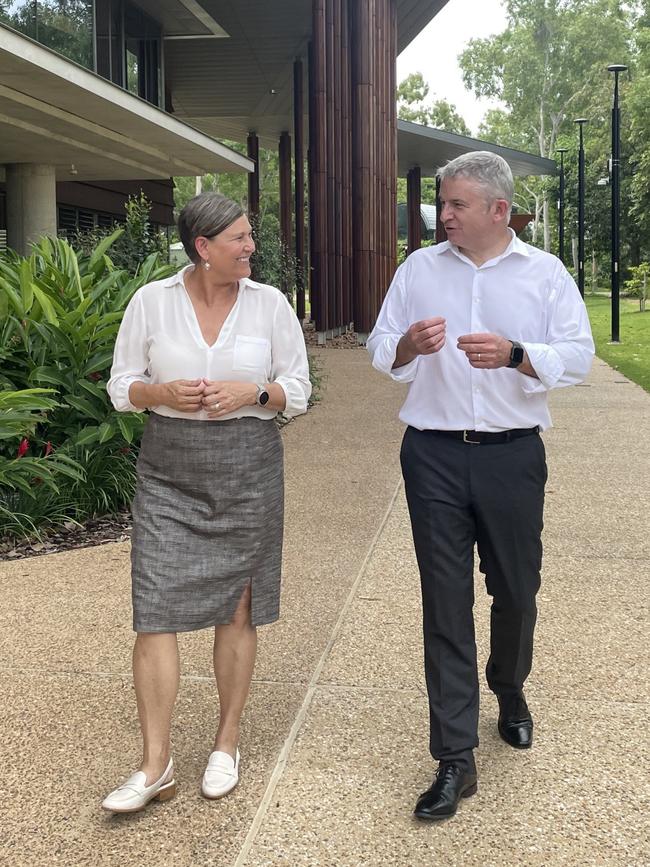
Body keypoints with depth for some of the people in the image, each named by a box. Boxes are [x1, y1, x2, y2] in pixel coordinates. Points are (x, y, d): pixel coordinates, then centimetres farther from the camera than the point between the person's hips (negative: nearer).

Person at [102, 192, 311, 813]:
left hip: (248, 467, 1)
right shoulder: (151, 301, 1)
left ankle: (227, 744, 24)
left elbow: (298, 390, 6)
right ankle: (155, 766, 3)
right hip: (168, 471, 0)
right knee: (155, 611, -6)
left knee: (237, 609, 6)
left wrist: (254, 393, -13)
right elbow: (121, 385, 6)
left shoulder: (270, 304, 3)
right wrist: (164, 393, -14)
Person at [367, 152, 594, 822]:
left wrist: (515, 356, -20)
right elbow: (379, 350, 8)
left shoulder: (545, 274, 3)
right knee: (445, 603, -1)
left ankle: (510, 690, 45)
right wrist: (408, 345, -14)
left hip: (512, 456, 0)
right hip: (434, 456, 0)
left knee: (516, 590, 13)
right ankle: (455, 759, 5)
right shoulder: (419, 269, 8)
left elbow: (577, 356, -3)